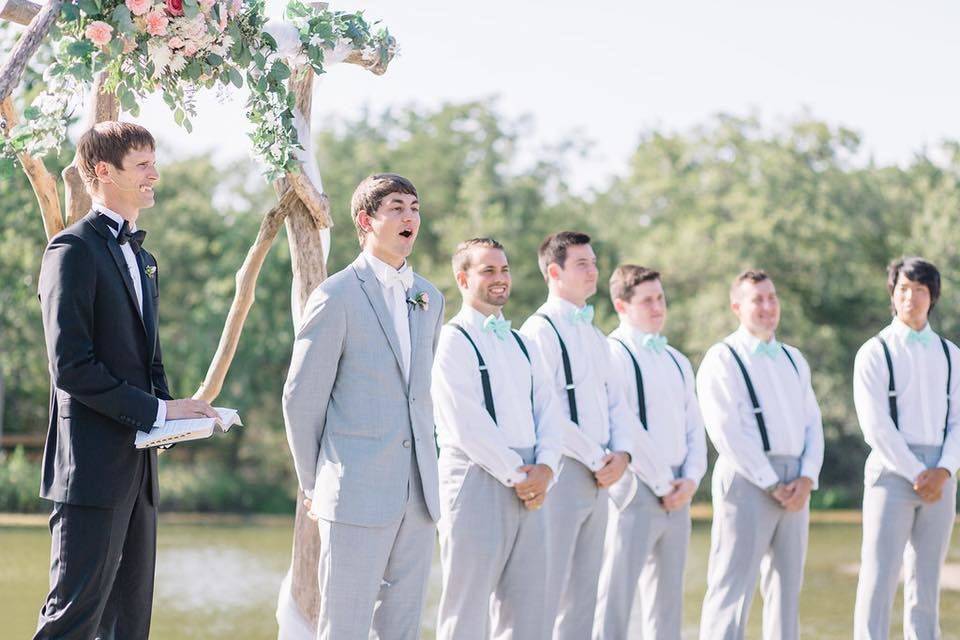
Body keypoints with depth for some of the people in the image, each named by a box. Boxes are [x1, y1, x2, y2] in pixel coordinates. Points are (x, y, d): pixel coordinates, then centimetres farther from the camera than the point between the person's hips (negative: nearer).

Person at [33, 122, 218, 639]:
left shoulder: (143, 260, 19)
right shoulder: (74, 250, -10)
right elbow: (71, 366, -18)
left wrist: (169, 406, 4)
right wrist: (155, 411, -17)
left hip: (137, 463, 9)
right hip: (93, 464, -9)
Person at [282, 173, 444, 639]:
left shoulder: (430, 299, 14)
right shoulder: (337, 296, -6)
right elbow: (301, 398, -3)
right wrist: (313, 486, 0)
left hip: (418, 495, 6)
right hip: (357, 493, -6)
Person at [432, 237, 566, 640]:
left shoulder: (523, 346, 20)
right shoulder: (452, 341, -3)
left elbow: (550, 411, 12)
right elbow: (466, 423, -12)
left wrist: (545, 468, -5)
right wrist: (515, 474, -11)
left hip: (529, 489, 7)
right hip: (476, 481, -7)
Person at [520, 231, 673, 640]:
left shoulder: (594, 336, 18)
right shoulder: (540, 331, -9)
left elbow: (616, 402, 15)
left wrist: (621, 453, -4)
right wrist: (597, 459, -13)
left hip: (599, 477, 8)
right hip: (562, 471, -8)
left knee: (583, 591, 10)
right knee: (547, 590, -9)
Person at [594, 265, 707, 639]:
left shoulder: (677, 362, 18)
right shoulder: (612, 355, -7)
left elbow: (694, 428, 17)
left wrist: (690, 479, 0)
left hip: (677, 494, 8)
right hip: (634, 492, -8)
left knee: (667, 599, 10)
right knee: (616, 597, -9)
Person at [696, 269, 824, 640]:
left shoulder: (793, 360, 18)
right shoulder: (723, 359, -3)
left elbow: (812, 423, 13)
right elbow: (727, 432, -11)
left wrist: (807, 478, -4)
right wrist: (771, 484, -13)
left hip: (794, 487, 7)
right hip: (747, 480, -7)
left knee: (786, 587, 9)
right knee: (733, 586, -9)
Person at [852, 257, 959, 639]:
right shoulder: (875, 353, -2)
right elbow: (876, 424, -9)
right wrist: (917, 475, -14)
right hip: (892, 471, -4)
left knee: (927, 580, 7)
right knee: (880, 578, -8)